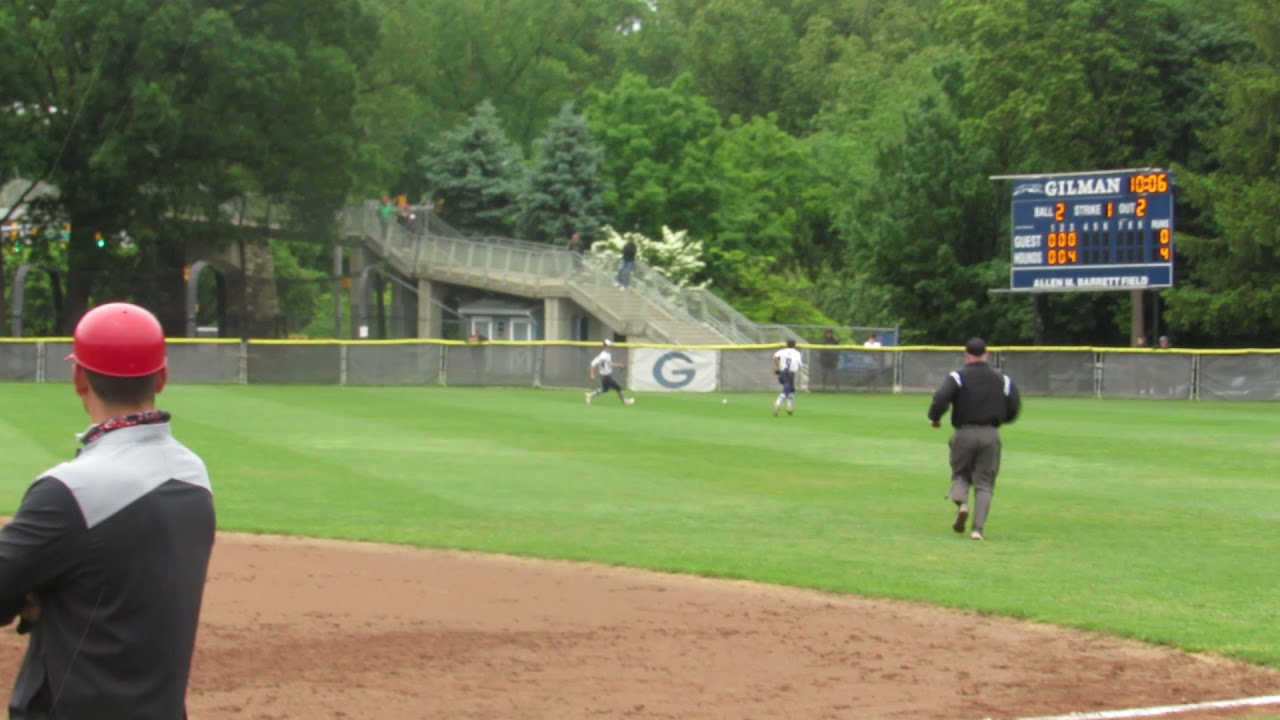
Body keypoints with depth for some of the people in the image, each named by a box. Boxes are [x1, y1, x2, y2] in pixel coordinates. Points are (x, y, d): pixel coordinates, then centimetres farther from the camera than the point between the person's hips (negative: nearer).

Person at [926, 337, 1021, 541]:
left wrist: (935, 417, 1)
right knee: (984, 482, 6)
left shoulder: (957, 376, -3)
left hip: (964, 434, -1)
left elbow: (941, 399, -17)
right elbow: (1014, 409, 7)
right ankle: (978, 528, -5)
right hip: (991, 436, 1)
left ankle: (961, 502, -13)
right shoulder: (1002, 379, 7)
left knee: (960, 473, 18)